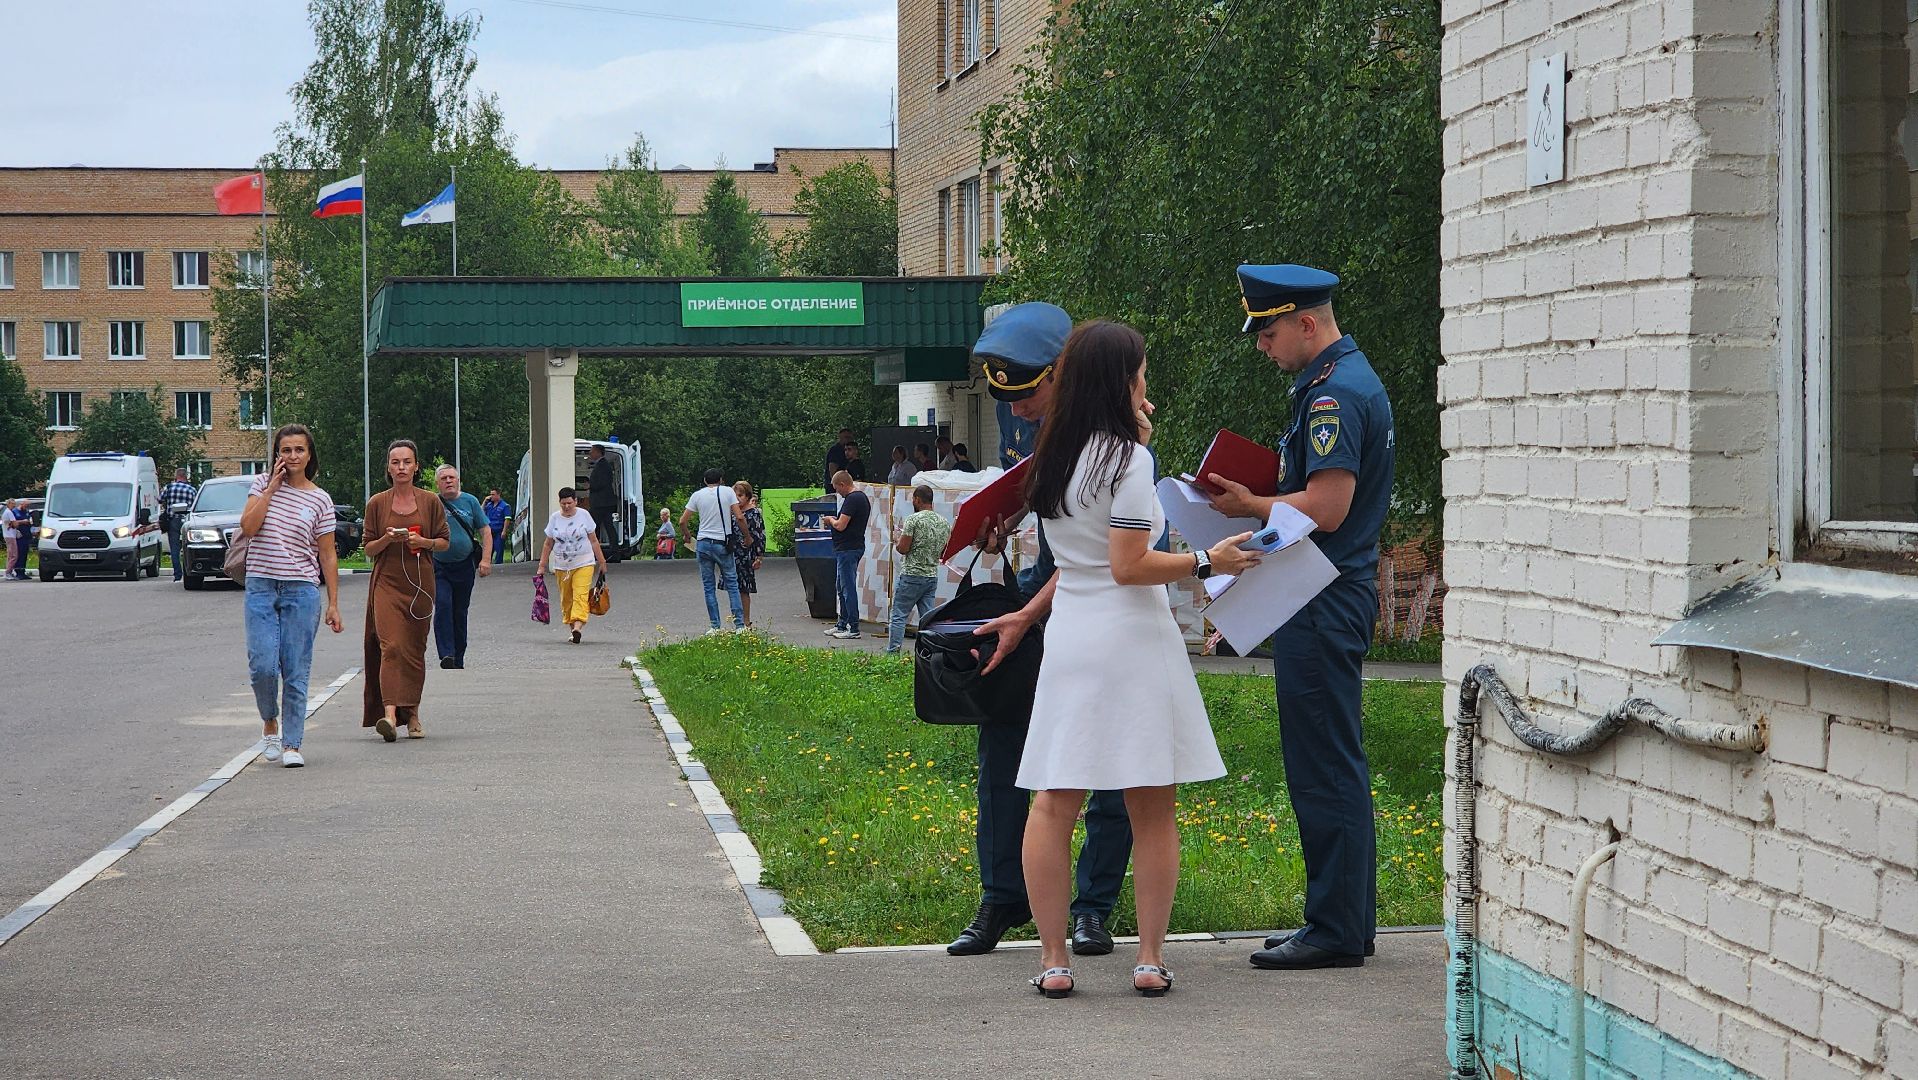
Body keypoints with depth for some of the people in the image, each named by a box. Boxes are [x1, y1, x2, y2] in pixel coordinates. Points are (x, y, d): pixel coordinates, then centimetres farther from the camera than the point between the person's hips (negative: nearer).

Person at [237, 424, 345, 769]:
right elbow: (248, 527, -8)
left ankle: (292, 743, 5)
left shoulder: (319, 500, 4)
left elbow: (328, 555, 5)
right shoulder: (262, 484, 7)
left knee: (296, 672, -1)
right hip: (261, 586, 1)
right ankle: (270, 722, 20)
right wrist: (272, 487, -8)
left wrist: (333, 604, 2)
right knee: (263, 666, -8)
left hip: (301, 590, -1)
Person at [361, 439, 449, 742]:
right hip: (387, 583, -1)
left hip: (420, 583, 2)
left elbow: (445, 542, 10)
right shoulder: (377, 503, 4)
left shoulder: (430, 502, 6)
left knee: (415, 649, 6)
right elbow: (369, 549, 8)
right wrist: (387, 539, -13)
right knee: (391, 645, -16)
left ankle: (412, 714, 18)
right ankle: (389, 714, -28)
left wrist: (423, 542, -9)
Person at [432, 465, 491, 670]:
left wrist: (485, 559, -5)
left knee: (460, 613, 9)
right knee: (443, 607, -18)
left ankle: (458, 660, 18)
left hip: (464, 566, 2)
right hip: (438, 567, -2)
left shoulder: (470, 501, 6)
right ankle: (446, 655, -22)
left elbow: (485, 532, 6)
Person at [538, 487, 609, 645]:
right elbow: (548, 544, 9)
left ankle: (577, 626, -29)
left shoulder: (584, 515, -1)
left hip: (583, 563, -3)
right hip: (562, 565, 3)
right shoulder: (554, 518, 3)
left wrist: (601, 562, 6)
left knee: (581, 595, -17)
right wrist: (542, 565, 7)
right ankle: (570, 626, 14)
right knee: (566, 598, 5)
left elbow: (594, 541, 5)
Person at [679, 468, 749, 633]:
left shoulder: (698, 495, 4)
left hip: (703, 543, 1)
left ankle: (715, 626, 5)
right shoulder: (727, 492, 0)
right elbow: (739, 518, -8)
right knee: (732, 584, 5)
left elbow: (682, 522, 3)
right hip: (722, 544, -1)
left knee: (709, 587, 7)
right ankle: (739, 624, -1)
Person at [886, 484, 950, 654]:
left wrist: (897, 542, 8)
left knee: (898, 615, 0)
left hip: (911, 576, -6)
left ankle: (892, 653, -4)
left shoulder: (914, 519, -13)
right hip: (932, 576, 6)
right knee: (927, 618, 7)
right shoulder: (944, 522, 8)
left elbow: (903, 548, -14)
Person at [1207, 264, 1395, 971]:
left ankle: (1335, 930, -2)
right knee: (1337, 765, 14)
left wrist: (1250, 506, -12)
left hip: (1321, 608, -11)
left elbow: (1326, 508, -23)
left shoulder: (1333, 394, -16)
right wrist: (1254, 487, 10)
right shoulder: (1351, 379, 17)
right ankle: (1351, 919, 20)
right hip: (1342, 594, 11)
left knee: (1323, 769, -6)